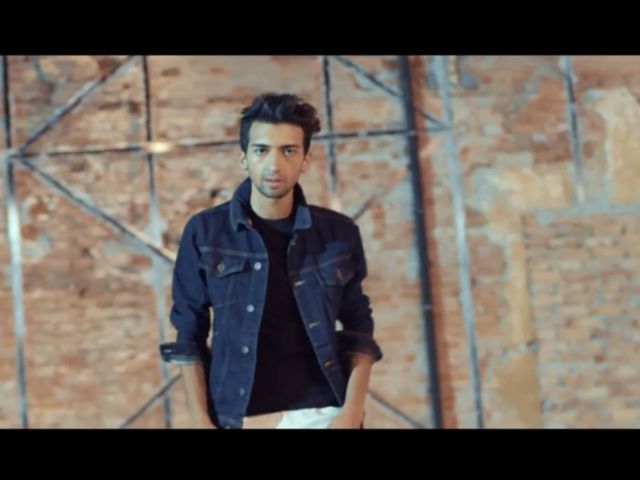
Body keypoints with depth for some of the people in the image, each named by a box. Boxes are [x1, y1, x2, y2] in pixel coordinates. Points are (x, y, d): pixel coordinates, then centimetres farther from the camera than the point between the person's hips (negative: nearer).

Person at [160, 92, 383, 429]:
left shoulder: (339, 233, 2)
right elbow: (189, 335, 4)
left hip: (323, 414, 1)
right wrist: (201, 420, -2)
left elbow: (358, 326, 7)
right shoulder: (205, 232, -1)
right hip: (241, 418, -1)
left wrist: (352, 412, -4)